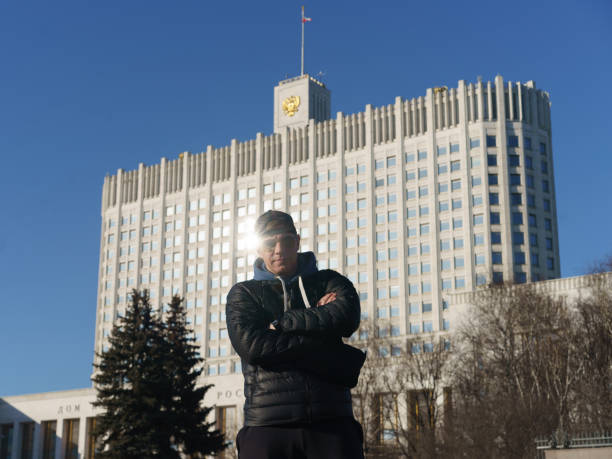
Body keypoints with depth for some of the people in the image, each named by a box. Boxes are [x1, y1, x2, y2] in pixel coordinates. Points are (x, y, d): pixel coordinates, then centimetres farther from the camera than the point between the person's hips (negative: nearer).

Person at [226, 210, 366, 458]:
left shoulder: (329, 282, 17)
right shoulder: (243, 293, 14)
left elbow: (346, 317, -6)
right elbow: (250, 344, -5)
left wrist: (281, 322, -2)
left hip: (331, 421, 1)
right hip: (267, 425, 0)